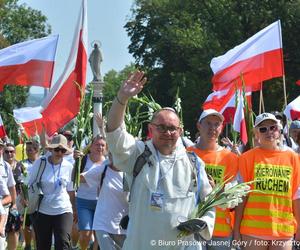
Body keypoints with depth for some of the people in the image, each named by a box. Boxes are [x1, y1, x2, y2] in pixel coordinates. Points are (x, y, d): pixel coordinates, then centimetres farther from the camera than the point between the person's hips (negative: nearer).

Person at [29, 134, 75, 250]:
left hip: (63, 211, 0)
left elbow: (70, 191, 10)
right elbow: (30, 185, 1)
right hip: (42, 211, 0)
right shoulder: (40, 163, -5)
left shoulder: (68, 167, 0)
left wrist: (74, 210, 14)